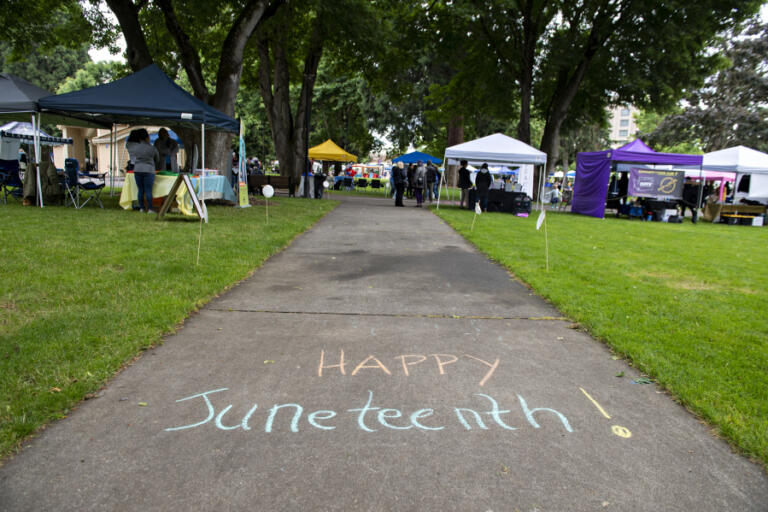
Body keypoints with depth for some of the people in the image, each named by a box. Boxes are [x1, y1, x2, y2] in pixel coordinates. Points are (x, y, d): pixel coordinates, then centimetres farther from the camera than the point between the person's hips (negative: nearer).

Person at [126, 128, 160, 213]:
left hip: (137, 170, 3)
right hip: (149, 170, -2)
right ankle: (149, 209, -3)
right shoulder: (152, 148, 0)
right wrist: (155, 168, 30)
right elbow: (157, 160, 12)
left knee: (140, 190, 9)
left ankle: (141, 208, 12)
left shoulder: (135, 147, 3)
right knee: (148, 190, -2)